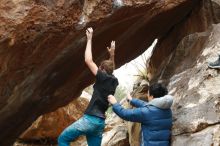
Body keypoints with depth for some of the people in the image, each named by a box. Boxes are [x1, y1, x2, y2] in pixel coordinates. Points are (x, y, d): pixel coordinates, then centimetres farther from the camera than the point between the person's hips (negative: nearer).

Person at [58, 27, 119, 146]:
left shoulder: (103, 79, -8)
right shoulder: (114, 81, 13)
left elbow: (88, 61, -6)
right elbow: (111, 70, 39)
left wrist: (89, 39, 2)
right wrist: (112, 54, 36)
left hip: (91, 119, -8)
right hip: (100, 122, 8)